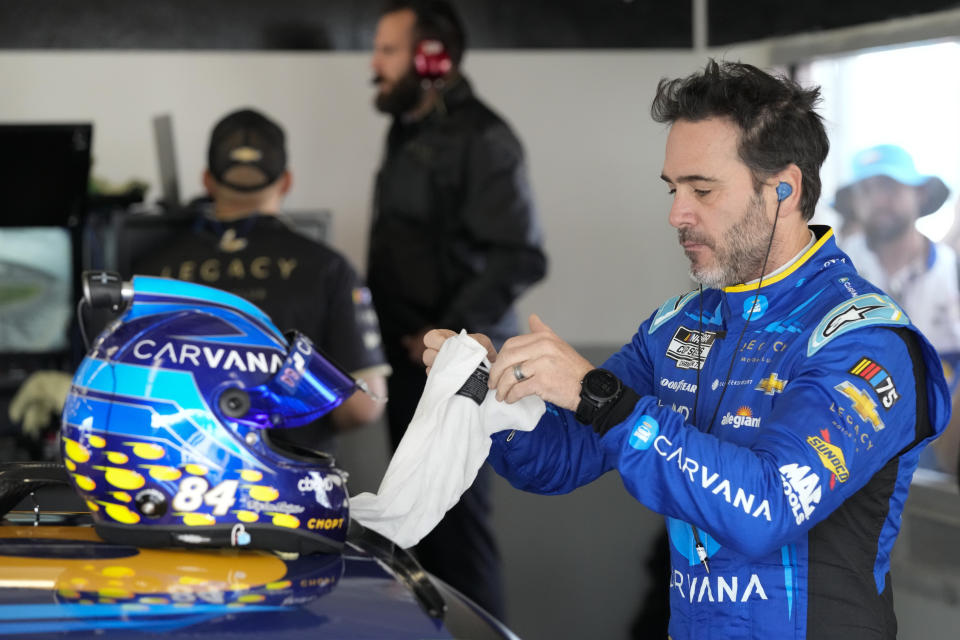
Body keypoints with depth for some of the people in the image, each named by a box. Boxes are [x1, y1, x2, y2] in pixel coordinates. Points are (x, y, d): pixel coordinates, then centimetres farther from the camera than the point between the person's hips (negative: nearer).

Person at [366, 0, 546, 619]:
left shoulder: (479, 138, -13)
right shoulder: (408, 133, 15)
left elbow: (520, 257, -19)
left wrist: (450, 334, -20)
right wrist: (394, 328, 13)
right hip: (413, 358, 9)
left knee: (457, 521, -7)